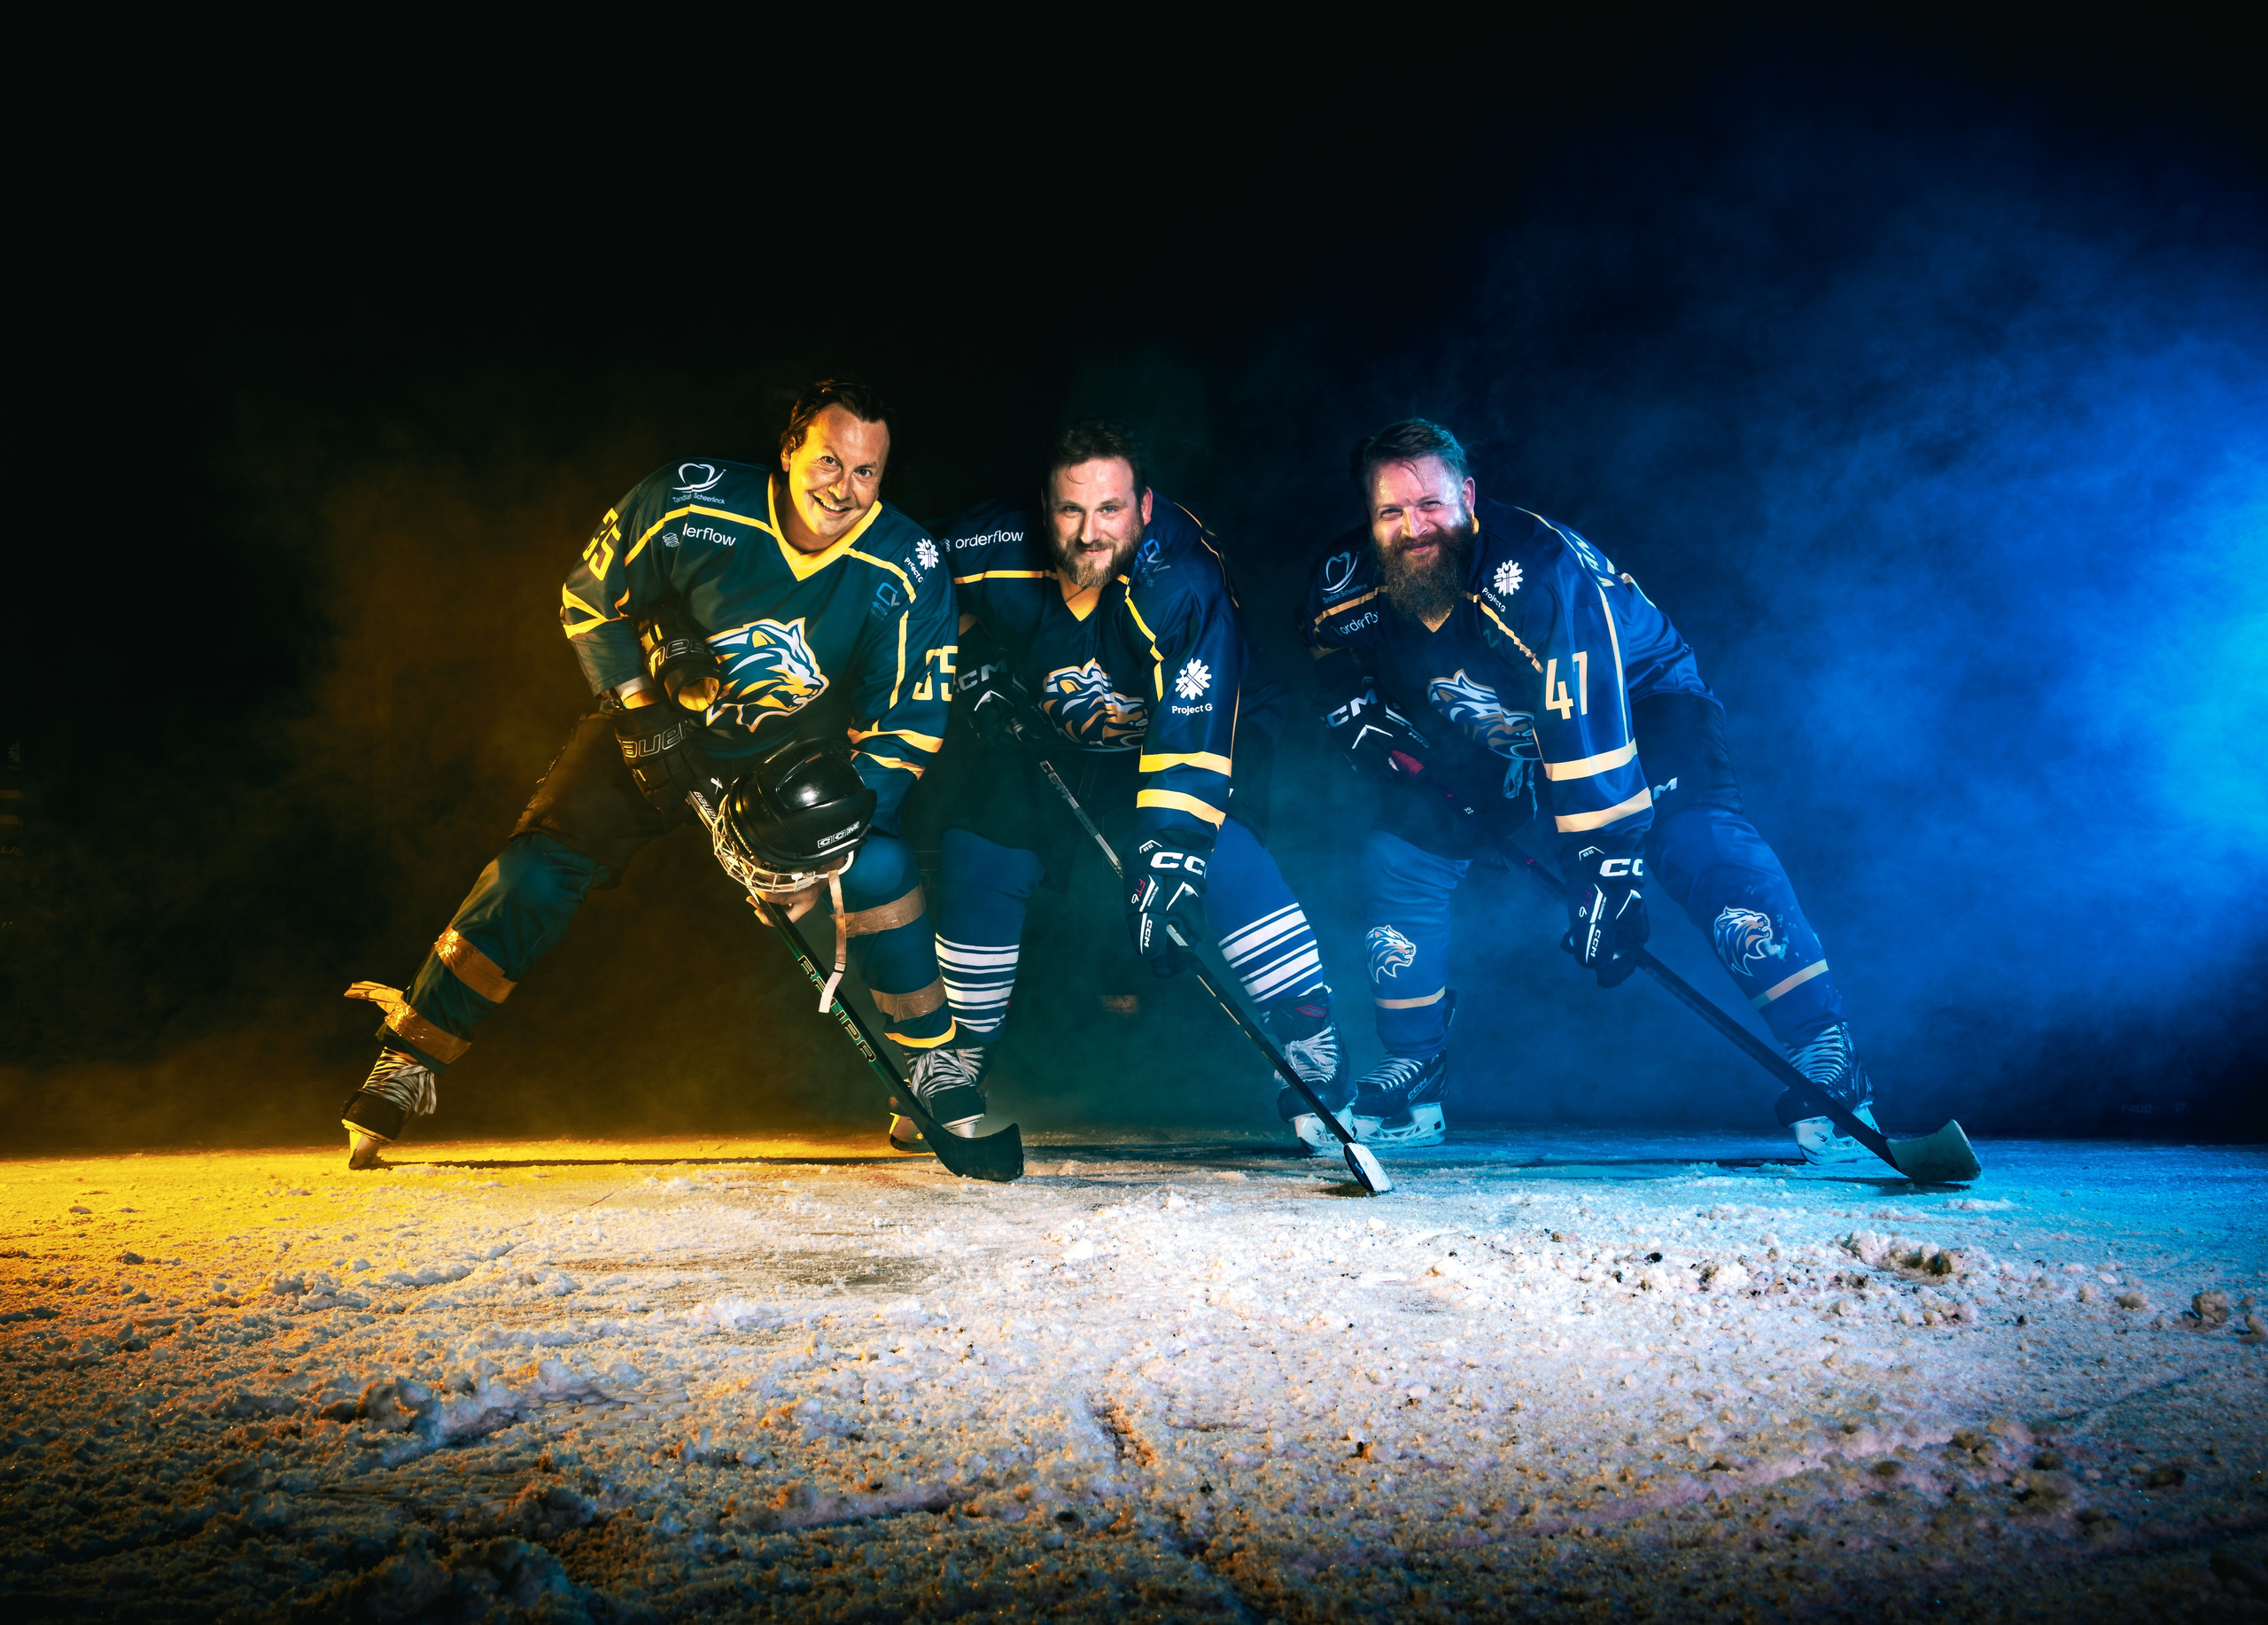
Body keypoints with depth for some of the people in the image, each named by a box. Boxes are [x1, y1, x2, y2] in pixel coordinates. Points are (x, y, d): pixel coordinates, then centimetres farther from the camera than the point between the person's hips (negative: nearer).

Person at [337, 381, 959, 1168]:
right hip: (664, 715, 0)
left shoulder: (908, 574, -25)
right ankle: (410, 1057, 4)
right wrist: (640, 711, -15)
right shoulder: (686, 505, -25)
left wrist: (830, 848, -28)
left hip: (803, 742, 0)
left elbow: (909, 724, -19)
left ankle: (934, 1066, -4)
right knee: (542, 865, -10)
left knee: (875, 869, -23)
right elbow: (590, 601, -7)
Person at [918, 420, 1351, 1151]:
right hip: (1056, 742, 4)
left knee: (1223, 858, -28)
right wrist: (977, 679, -6)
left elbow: (1192, 741, -41)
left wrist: (1166, 865, -47)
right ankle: (955, 1072, 15)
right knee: (980, 854, -6)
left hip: (1205, 728, -4)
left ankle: (1320, 1074, -16)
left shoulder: (1184, 580, -35)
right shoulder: (993, 552, -24)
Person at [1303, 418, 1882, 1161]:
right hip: (1486, 738, 5)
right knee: (1399, 856, -8)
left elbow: (1584, 728, -39)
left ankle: (1826, 1062, -20)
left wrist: (1604, 872, -40)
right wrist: (1383, 741, -12)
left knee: (1702, 844, -28)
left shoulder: (1535, 571, -36)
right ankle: (1413, 1084, 8)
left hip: (1637, 698, -5)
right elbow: (1342, 683, 5)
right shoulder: (1345, 585, -18)